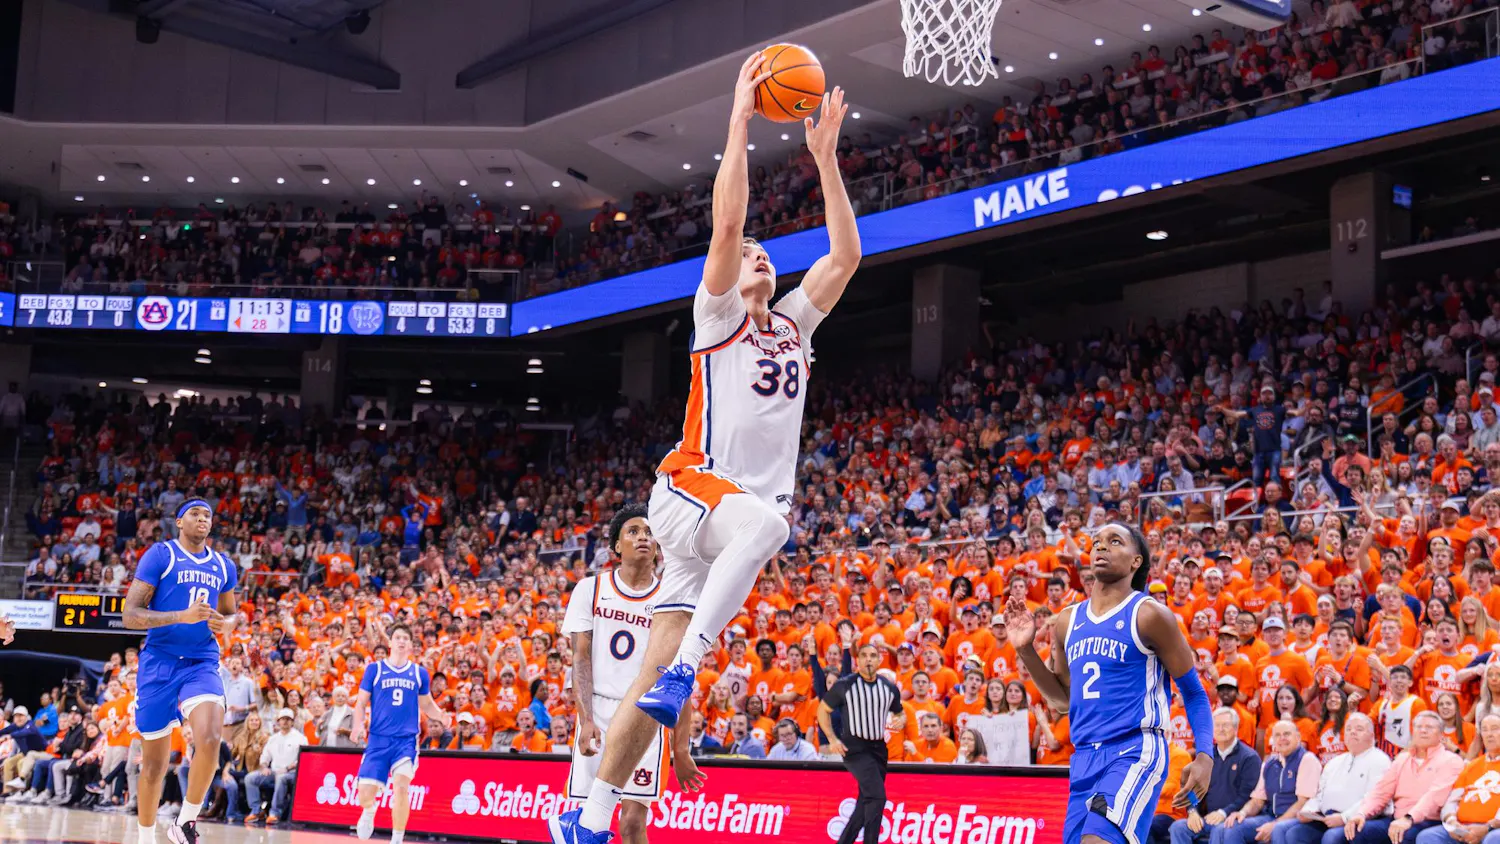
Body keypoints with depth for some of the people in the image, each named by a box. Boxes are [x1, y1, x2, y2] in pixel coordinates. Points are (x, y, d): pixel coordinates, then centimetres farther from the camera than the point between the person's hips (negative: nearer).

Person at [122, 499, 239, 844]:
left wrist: (226, 624, 1)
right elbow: (130, 614, -10)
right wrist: (182, 616, -23)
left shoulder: (223, 566, 11)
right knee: (155, 763, 4)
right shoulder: (160, 555, -4)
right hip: (159, 663, -3)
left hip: (202, 663, 3)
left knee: (210, 741, -24)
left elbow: (230, 612, 26)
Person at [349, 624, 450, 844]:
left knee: (401, 786, -19)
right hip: (378, 738, 0)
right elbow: (361, 702, 7)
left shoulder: (419, 673, 9)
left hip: (407, 740, 0)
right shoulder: (374, 669, 5)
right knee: (365, 791, -5)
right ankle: (369, 812, 34)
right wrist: (358, 724, -12)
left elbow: (427, 704, 18)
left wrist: (441, 716, -3)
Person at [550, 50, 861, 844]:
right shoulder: (716, 315, 3)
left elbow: (845, 254, 13)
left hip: (749, 505, 5)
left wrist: (825, 156, 10)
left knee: (658, 670, -1)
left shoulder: (792, 325, 19)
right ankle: (686, 667, -37)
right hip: (691, 488, -5)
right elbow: (726, 222, -11)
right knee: (763, 519, -40)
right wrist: (740, 121, -10)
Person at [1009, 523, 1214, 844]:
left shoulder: (1149, 615, -4)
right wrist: (1026, 650, 10)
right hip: (1084, 758, 7)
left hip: (1135, 753, -7)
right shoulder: (1068, 621, 14)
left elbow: (1193, 691, 0)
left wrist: (1204, 756, -13)